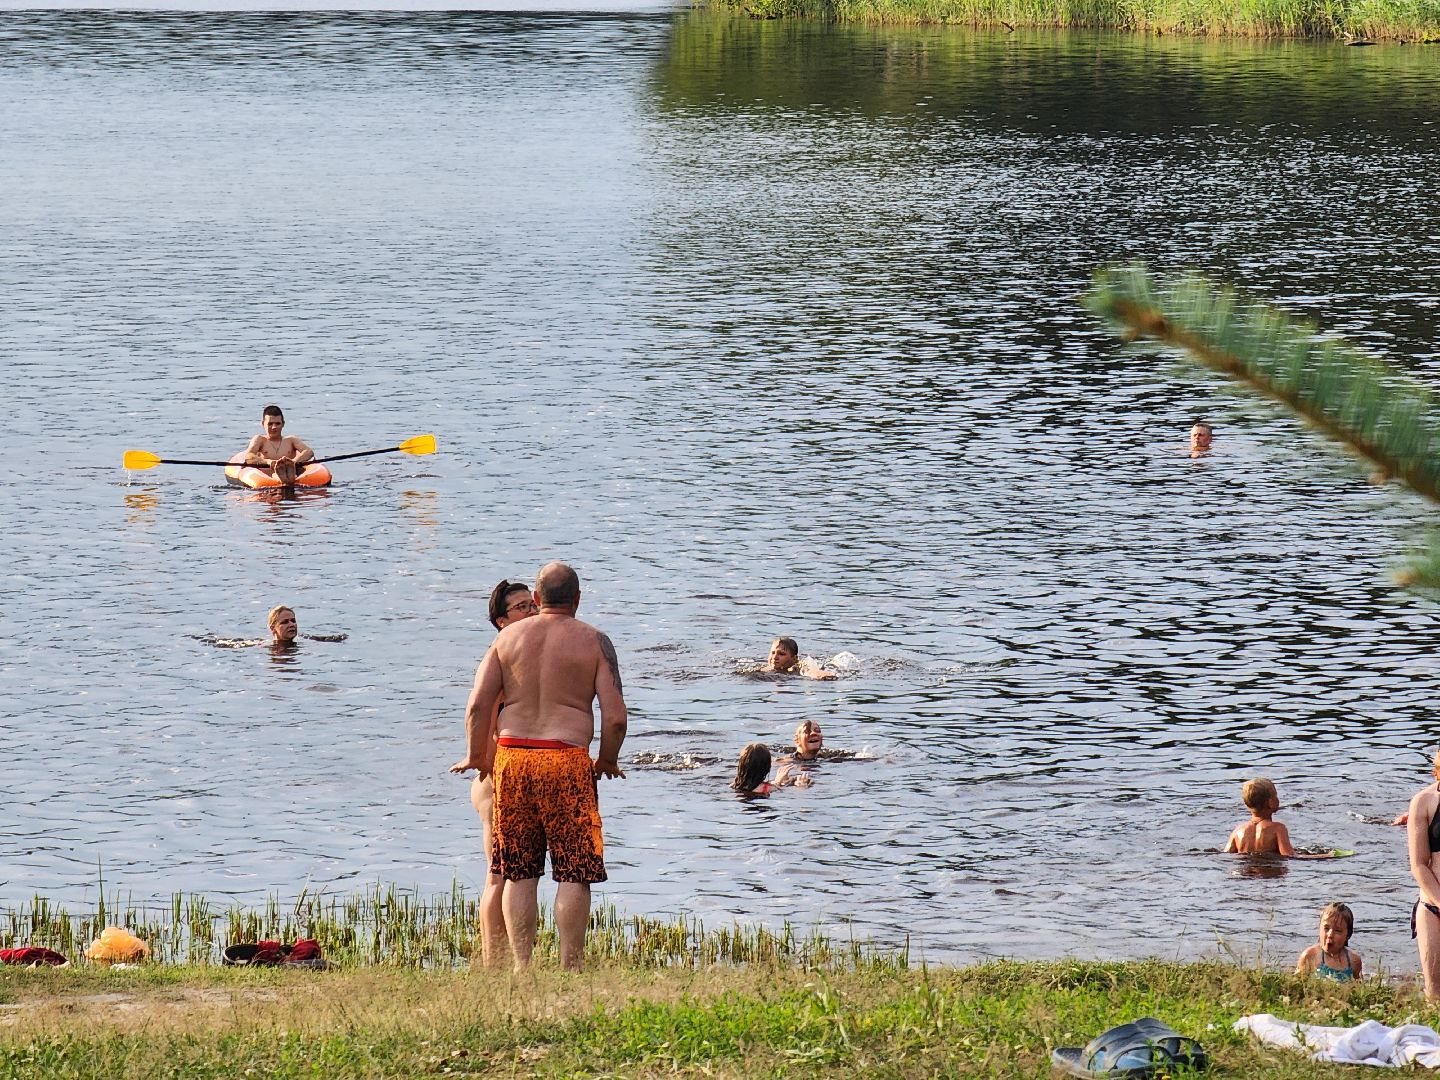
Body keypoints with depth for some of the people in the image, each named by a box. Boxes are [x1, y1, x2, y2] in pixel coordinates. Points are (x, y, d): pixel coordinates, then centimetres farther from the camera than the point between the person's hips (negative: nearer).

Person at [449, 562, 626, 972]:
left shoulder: (509, 637, 9)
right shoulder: (593, 642, 1)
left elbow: (478, 704, 2)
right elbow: (615, 716, -5)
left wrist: (477, 757, 16)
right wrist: (607, 761, 12)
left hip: (511, 757, 3)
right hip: (567, 761, -3)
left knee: (518, 874, 10)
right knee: (574, 873, 1)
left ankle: (522, 967, 8)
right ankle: (570, 969, -3)